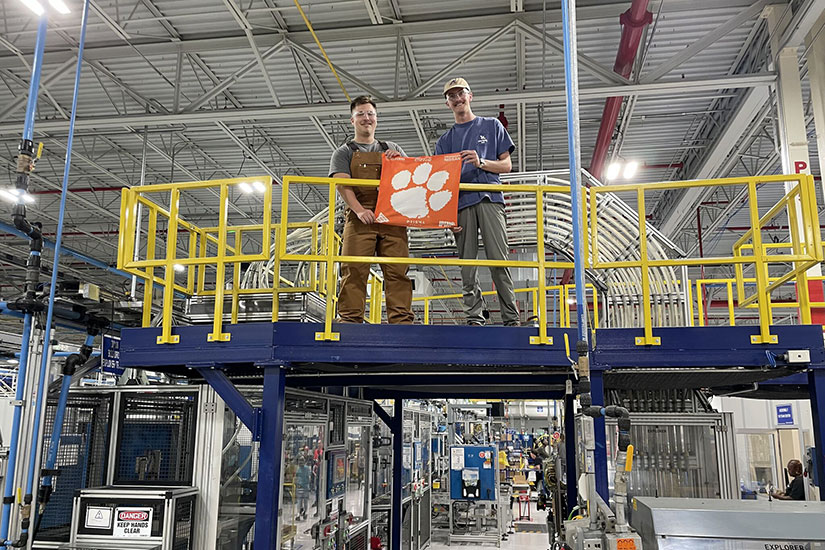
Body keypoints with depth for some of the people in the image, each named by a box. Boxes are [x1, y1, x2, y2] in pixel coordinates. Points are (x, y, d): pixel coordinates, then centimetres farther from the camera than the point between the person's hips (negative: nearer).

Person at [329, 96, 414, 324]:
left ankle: (401, 319, -6)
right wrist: (359, 210, -18)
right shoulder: (344, 152, 17)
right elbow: (342, 184, 1)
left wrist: (400, 162, 2)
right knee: (354, 271, -9)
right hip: (360, 218, -2)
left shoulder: (392, 149, 27)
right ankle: (349, 320, -7)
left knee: (397, 271, -5)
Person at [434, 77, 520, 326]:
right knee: (467, 265, -4)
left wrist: (481, 162, -7)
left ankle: (511, 318, -9)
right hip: (461, 202, 2)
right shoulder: (445, 140, 23)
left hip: (490, 197, -2)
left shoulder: (492, 126, 19)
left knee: (498, 260, -11)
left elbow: (506, 165, 13)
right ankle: (474, 318, -2)